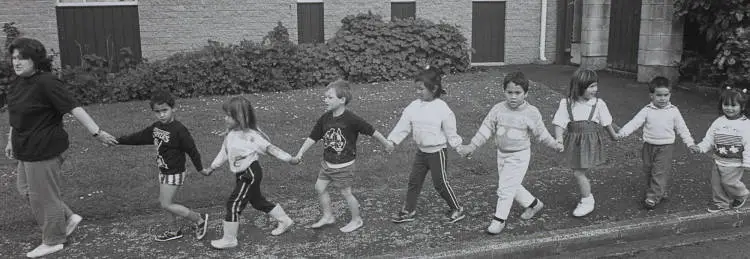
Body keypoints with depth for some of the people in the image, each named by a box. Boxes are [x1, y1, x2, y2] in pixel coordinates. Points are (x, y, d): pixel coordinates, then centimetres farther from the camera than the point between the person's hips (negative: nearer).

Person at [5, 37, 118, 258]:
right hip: (27, 149, 10)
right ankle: (69, 218, 31)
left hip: (44, 150, -10)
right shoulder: (19, 82, 8)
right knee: (26, 189, 20)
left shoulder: (46, 83, -21)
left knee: (43, 195, 3)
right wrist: (11, 141, 26)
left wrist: (97, 132, -29)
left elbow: (74, 108, -26)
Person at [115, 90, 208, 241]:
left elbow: (191, 149, -16)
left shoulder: (179, 130, -21)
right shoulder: (156, 127, 2)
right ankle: (174, 230, 32)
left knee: (166, 204, -7)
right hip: (163, 171, 8)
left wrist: (200, 168, -10)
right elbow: (139, 137, 13)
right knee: (164, 201, 16)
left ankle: (199, 219, 4)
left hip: (174, 173, -8)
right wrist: (117, 140, 12)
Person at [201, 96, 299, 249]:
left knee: (234, 204, -7)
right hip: (243, 174, 9)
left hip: (250, 174, -9)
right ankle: (285, 221, 38)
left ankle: (229, 240, 7)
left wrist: (289, 159, -18)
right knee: (258, 201, 21)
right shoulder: (231, 135, 2)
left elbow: (269, 148, -19)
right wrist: (211, 168, 19)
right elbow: (224, 153, 14)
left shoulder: (250, 135, -21)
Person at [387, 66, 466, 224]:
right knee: (414, 181, 11)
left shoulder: (442, 109, -16)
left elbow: (451, 132, -9)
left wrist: (460, 148, -9)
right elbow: (403, 126, -1)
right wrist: (392, 140, -10)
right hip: (421, 151, 6)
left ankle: (457, 209, 21)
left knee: (440, 183, 3)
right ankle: (408, 211, 24)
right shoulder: (414, 107, -2)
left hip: (437, 151, -6)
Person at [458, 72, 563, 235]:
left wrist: (554, 145, -2)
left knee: (506, 188, -7)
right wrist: (472, 146, -4)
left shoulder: (531, 113, -13)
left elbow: (541, 133, 1)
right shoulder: (498, 109, -6)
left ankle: (499, 219, 8)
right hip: (502, 154, 5)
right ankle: (533, 204, 41)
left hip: (519, 156, -5)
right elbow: (486, 129, -2)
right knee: (511, 186, 18)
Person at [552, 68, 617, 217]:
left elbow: (606, 123, 9)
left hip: (590, 141, -2)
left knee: (579, 172, -5)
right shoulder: (566, 104, -5)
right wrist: (558, 138, -22)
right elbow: (559, 123, -8)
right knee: (579, 172, 12)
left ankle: (586, 202, 14)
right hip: (573, 142, 2)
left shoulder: (598, 104, -5)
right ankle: (587, 197, 35)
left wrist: (614, 136, 20)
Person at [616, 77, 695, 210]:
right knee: (649, 171, 11)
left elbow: (682, 128, 6)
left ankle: (653, 197, -7)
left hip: (665, 147, -2)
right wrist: (622, 133, -25)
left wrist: (690, 143, 1)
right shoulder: (647, 111, -3)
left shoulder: (673, 111, -1)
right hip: (649, 145, 2)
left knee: (660, 172, -9)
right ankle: (661, 192, 29)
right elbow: (634, 123, -10)